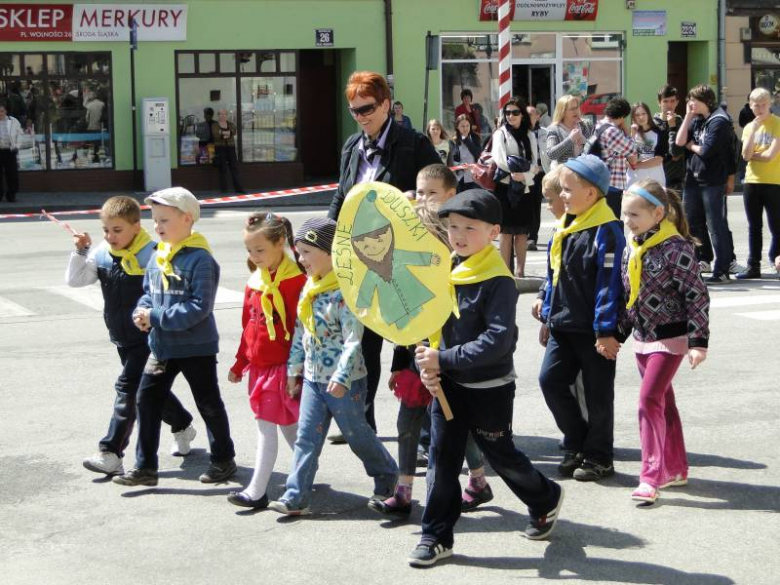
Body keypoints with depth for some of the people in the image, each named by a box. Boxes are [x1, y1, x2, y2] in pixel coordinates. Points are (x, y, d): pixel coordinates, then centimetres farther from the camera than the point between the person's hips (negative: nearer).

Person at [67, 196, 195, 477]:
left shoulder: (149, 255, -17)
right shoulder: (102, 254, 1)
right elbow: (75, 280, 0)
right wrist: (81, 251, -11)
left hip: (147, 338, -7)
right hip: (122, 338, 7)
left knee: (128, 388, -11)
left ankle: (111, 454, -10)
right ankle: (182, 427, 41)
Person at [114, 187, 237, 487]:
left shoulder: (200, 260, -20)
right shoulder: (157, 256, 3)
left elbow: (199, 307, -25)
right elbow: (148, 291, 14)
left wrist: (156, 316, -25)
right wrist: (141, 313, -8)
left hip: (196, 347, -7)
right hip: (162, 345, 7)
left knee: (208, 404, 9)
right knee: (147, 399, 7)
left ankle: (223, 459, 28)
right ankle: (145, 467, 15)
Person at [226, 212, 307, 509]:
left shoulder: (294, 280, -15)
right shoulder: (254, 280, 8)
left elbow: (300, 328, -16)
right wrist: (240, 363, 21)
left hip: (281, 365, -7)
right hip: (258, 365, 7)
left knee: (267, 426, -4)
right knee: (287, 425, 16)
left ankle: (257, 491, 1)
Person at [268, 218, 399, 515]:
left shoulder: (346, 290, -19)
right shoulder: (309, 288, 7)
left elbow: (354, 339, -24)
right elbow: (300, 331, 15)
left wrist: (341, 377, -30)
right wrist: (294, 368, 16)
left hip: (344, 381, -7)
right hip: (313, 378, 7)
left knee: (357, 435, 9)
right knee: (306, 438, 3)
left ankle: (387, 476, 31)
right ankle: (296, 497, 3)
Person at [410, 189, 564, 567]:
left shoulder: (498, 281, -20)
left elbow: (497, 341, -28)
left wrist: (444, 359, -27)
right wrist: (428, 366, -6)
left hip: (489, 389, -6)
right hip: (447, 384, 6)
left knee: (500, 456, 10)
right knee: (442, 458, 7)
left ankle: (545, 500, 37)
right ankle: (436, 536, 16)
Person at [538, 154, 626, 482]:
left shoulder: (606, 232, -18)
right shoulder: (564, 227, 9)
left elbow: (610, 284, -19)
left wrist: (606, 331, -20)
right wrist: (549, 313, 19)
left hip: (594, 330, -8)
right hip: (564, 326, 8)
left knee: (597, 394, 5)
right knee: (550, 380, 3)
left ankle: (598, 457, 17)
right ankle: (577, 444, 18)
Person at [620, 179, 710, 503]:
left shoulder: (676, 248, -18)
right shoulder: (631, 248, 4)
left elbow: (697, 296, -17)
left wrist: (698, 341, -18)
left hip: (670, 337, -8)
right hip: (642, 338, 8)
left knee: (649, 400, -13)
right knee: (663, 402, 15)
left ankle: (651, 476, -8)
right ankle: (676, 468, 26)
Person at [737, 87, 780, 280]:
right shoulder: (749, 127, 10)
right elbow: (746, 155, -4)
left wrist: (752, 155, -1)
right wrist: (754, 129, -9)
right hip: (752, 182, 5)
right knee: (754, 228, 9)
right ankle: (753, 266, 14)